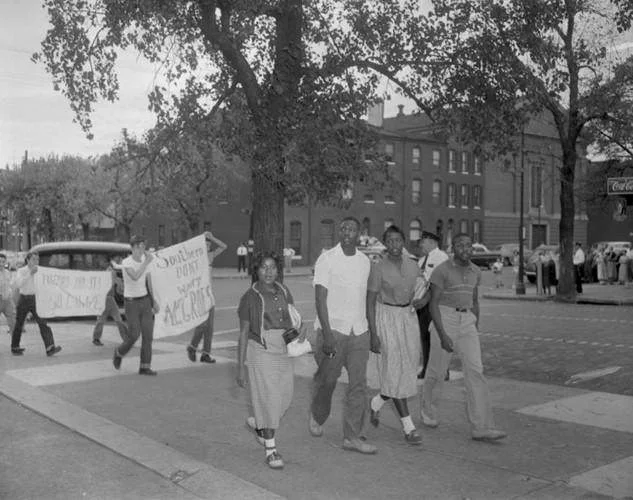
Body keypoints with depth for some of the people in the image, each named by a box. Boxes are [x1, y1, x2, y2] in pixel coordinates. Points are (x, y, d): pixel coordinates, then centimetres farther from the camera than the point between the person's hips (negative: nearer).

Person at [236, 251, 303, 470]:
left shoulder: (284, 292, 5)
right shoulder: (250, 297, -6)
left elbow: (294, 318, 17)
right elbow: (243, 333, -4)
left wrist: (301, 329, -7)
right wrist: (240, 367, -5)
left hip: (284, 351, 5)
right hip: (261, 351, -5)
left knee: (284, 397, 10)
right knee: (269, 397, -5)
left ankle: (258, 424, 38)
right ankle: (270, 449, 7)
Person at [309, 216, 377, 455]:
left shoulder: (365, 261, 9)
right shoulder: (326, 259, -7)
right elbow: (320, 298, -12)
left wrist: (369, 329, 19)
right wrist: (327, 333, -18)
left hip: (359, 331, 4)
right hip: (333, 328, -4)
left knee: (359, 383, -1)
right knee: (326, 379, 8)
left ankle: (352, 437, 5)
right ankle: (317, 417, 36)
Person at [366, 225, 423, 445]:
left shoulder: (412, 266, 6)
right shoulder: (378, 268, -8)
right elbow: (370, 302, -8)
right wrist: (373, 334, -12)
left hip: (408, 317, 6)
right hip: (387, 318, -6)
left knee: (407, 369, 8)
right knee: (395, 371, -5)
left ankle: (375, 403, 33)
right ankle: (408, 427, 0)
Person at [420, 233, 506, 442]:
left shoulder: (475, 272, 7)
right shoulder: (441, 270, -11)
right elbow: (433, 304, -13)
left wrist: (475, 333, 17)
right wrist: (442, 335, -21)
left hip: (466, 323, 4)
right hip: (443, 322, -4)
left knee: (475, 371, -9)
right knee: (437, 371, 9)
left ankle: (481, 427, -10)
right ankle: (427, 410, 36)